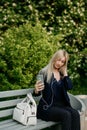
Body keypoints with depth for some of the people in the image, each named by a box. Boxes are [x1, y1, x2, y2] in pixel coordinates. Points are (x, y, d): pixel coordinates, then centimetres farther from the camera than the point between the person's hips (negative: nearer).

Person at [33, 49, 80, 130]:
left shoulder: (62, 74, 15)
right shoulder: (44, 72, -1)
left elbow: (69, 87, -2)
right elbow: (37, 93, -2)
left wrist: (64, 72, 1)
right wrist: (36, 91, -26)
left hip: (61, 105, 5)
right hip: (48, 106, -5)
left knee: (75, 113, -26)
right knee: (66, 115, -31)